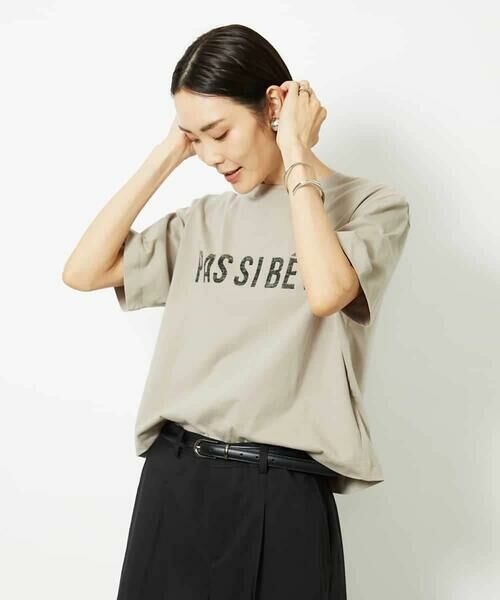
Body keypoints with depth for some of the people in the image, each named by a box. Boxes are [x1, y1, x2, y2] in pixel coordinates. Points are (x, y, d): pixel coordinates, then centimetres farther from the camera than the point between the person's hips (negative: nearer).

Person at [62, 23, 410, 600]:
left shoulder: (370, 204, -2)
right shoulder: (206, 217, 11)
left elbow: (326, 292, -23)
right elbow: (82, 272, 5)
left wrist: (295, 153, -11)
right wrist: (167, 155, 3)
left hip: (282, 492, -4)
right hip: (173, 479, 4)